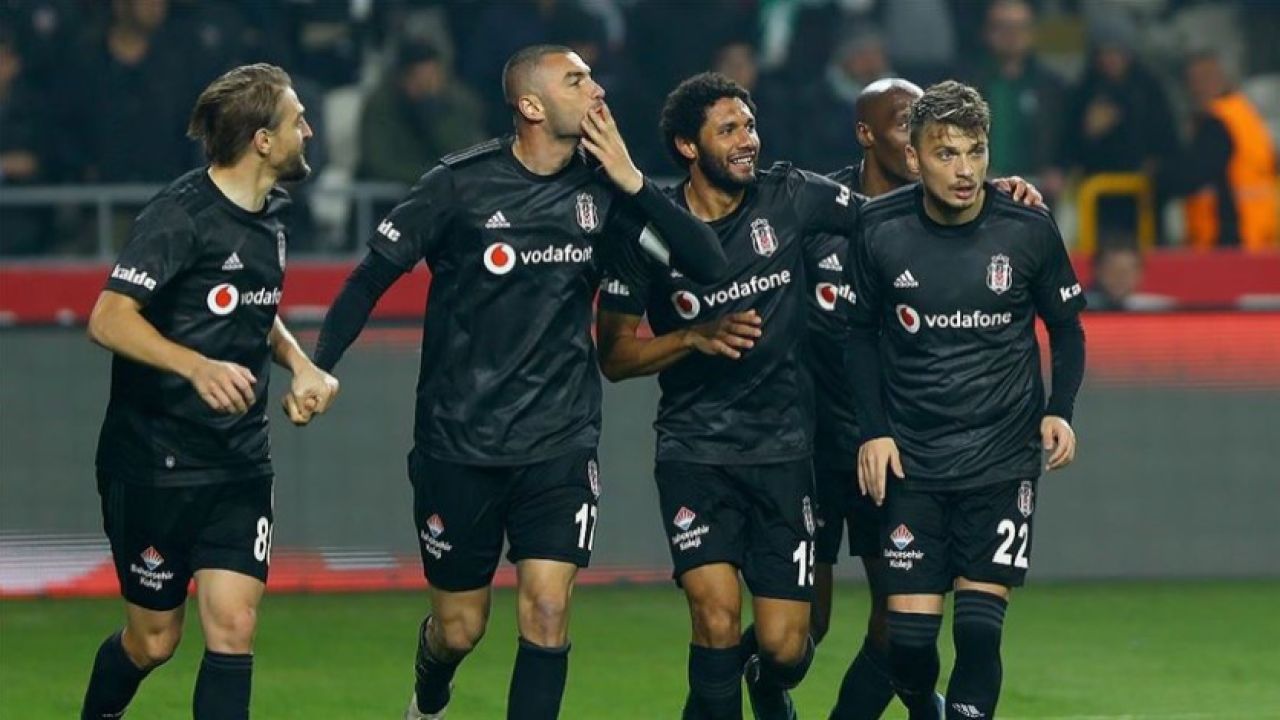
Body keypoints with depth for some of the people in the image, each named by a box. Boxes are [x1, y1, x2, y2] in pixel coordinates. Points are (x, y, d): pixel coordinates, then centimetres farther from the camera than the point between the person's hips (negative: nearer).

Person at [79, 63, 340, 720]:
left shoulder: (270, 218, 9)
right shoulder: (182, 216, -17)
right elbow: (109, 319, -25)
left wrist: (300, 364, 8)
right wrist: (197, 366, -39)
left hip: (241, 463, 6)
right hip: (156, 463, -6)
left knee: (232, 627, -8)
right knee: (153, 640, 6)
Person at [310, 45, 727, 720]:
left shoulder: (600, 187, -1)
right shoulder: (461, 184, -10)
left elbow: (707, 261, -5)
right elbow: (372, 277, -3)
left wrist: (633, 183, -15)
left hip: (560, 442, 2)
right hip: (459, 442, -2)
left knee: (547, 610, -13)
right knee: (459, 626, 9)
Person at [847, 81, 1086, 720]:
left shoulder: (1029, 230, -6)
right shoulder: (879, 231, -6)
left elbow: (1066, 327, 8)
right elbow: (860, 332, 8)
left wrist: (1059, 410, -6)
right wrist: (873, 431, 0)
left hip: (1003, 456, 0)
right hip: (912, 460, 0)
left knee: (979, 625, -10)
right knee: (909, 630, -3)